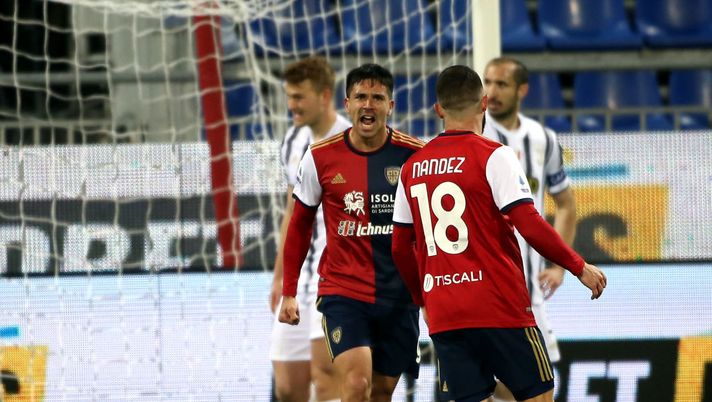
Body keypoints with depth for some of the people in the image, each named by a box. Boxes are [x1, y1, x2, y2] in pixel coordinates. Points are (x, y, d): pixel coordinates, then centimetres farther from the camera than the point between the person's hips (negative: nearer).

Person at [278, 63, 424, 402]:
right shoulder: (321, 157, -2)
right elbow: (299, 225, 10)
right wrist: (288, 292, 9)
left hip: (399, 295, 1)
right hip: (342, 292, -1)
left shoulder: (415, 155, -4)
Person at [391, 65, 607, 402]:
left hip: (442, 316, 5)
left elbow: (400, 248, 14)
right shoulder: (493, 156, -7)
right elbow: (529, 226, -14)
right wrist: (580, 268, -3)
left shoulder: (412, 167, 9)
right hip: (499, 308, -5)